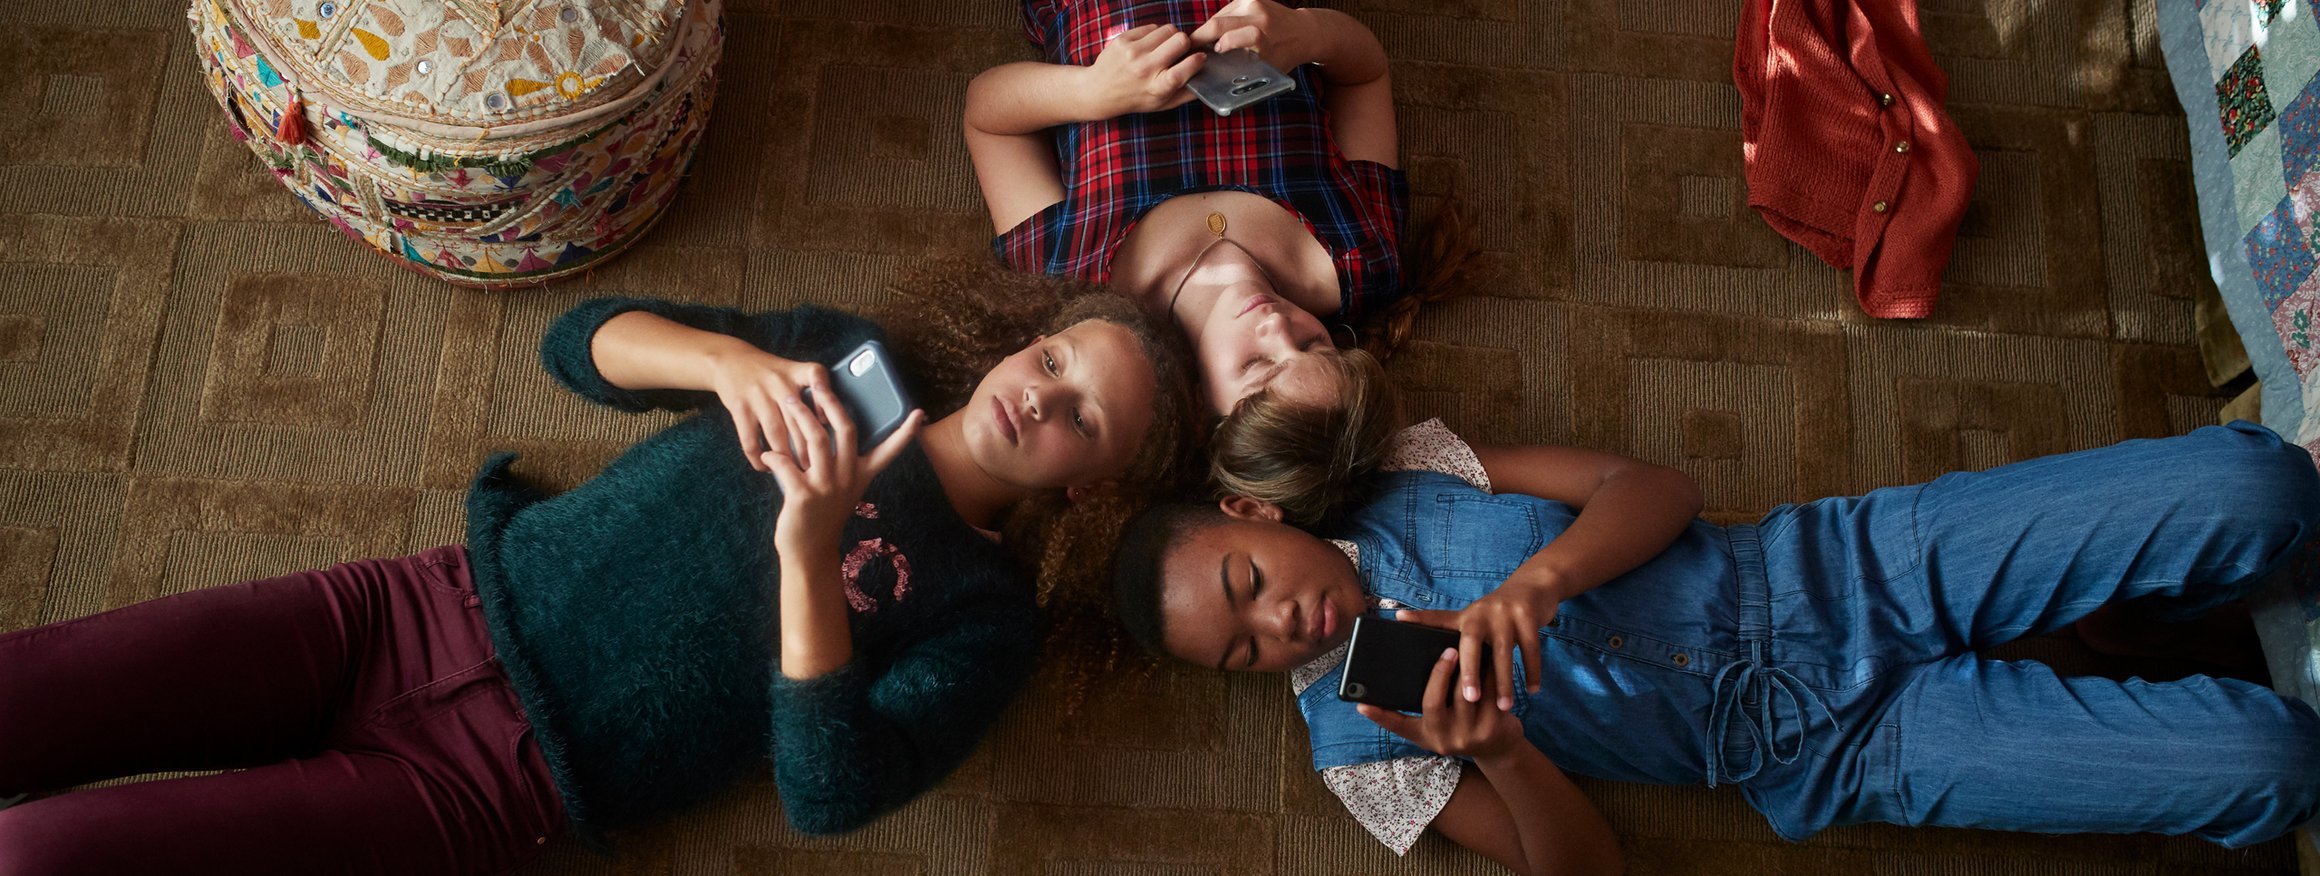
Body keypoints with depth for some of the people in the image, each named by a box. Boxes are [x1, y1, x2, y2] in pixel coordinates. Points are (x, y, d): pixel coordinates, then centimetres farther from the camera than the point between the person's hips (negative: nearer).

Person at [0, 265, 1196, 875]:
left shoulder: (984, 620, -2)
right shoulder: (845, 357, 9)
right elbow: (582, 342, 6)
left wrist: (808, 546, -27)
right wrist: (727, 358, -16)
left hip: (489, 779, -4)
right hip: (428, 605, 4)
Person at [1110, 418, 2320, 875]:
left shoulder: (1414, 475, 0)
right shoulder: (1358, 741, -5)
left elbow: (1658, 490, -5)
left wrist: (1540, 576, -27)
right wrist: (1495, 752, -31)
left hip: (1832, 564, 3)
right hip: (1835, 749, -3)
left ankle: (2173, 593, 23)